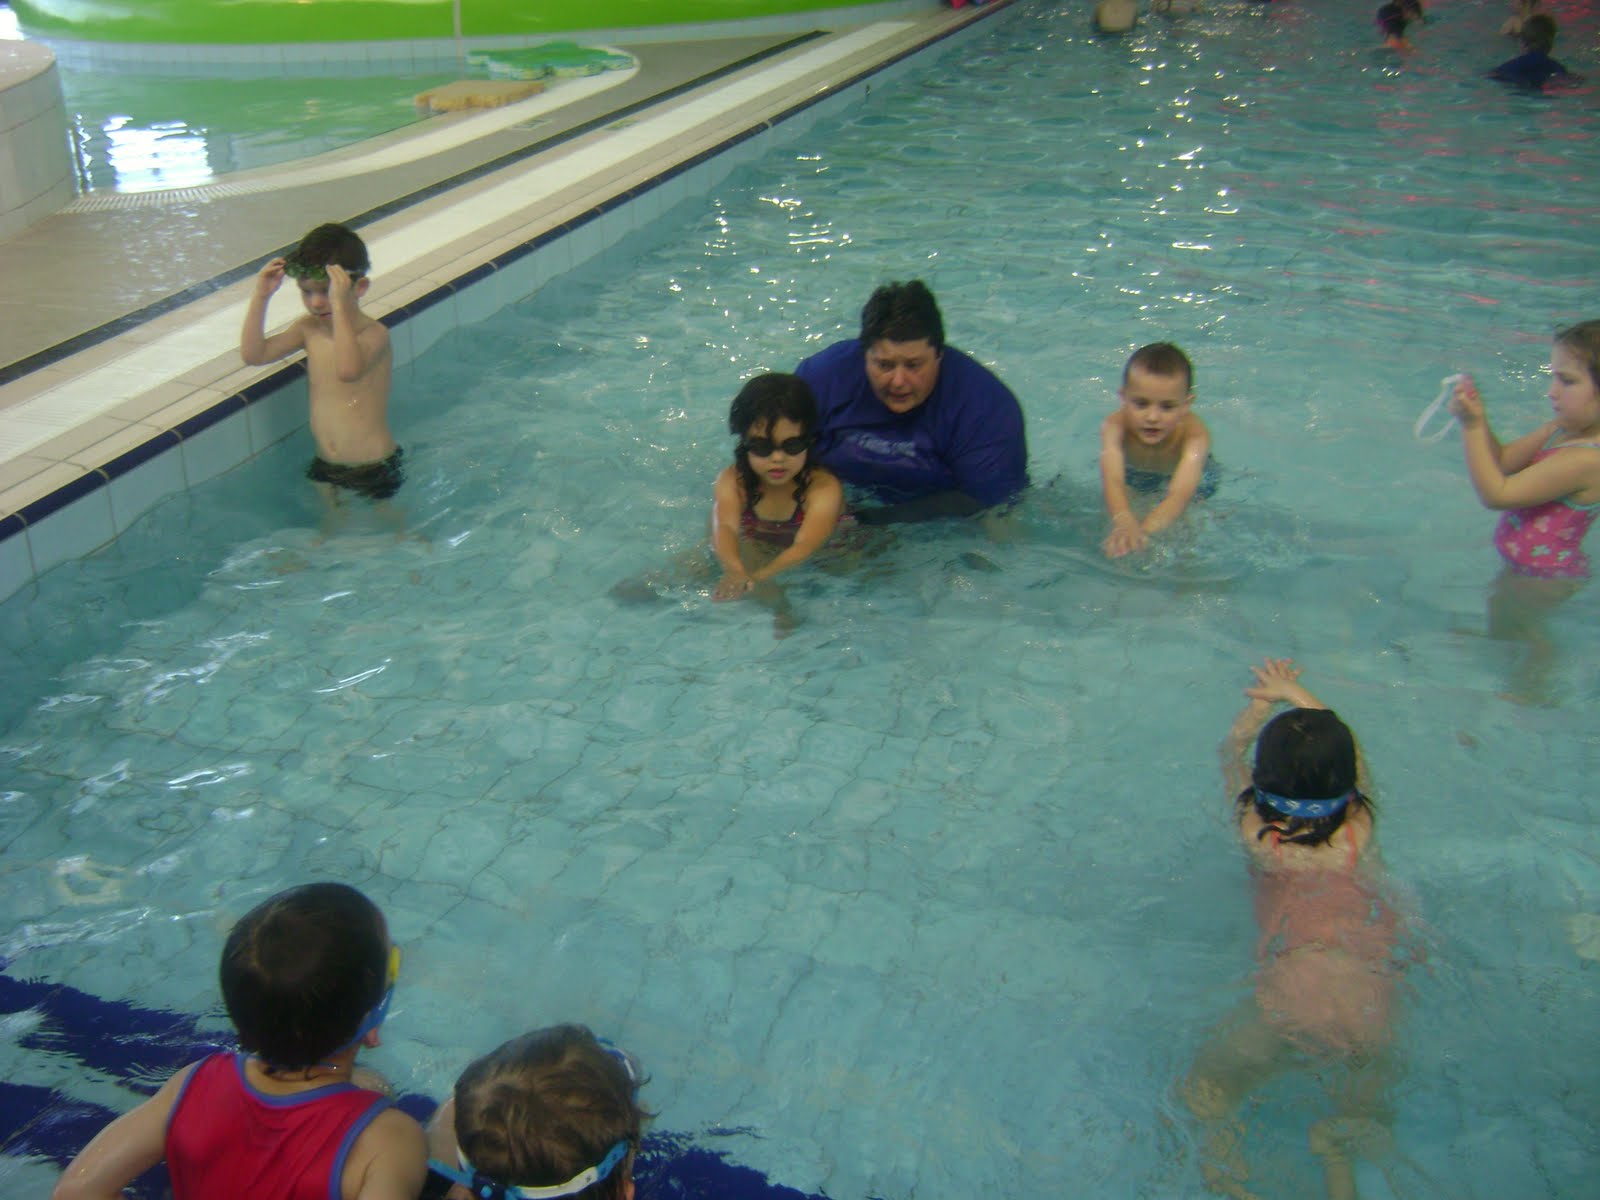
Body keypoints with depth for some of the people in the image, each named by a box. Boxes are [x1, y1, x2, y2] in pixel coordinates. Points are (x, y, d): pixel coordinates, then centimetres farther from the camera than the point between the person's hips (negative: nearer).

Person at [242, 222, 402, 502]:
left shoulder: (374, 334, -22)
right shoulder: (309, 328, -1)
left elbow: (348, 370, -44)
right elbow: (253, 354, -5)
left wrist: (339, 305, -46)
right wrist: (261, 296, -14)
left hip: (374, 468, -6)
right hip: (325, 467, 6)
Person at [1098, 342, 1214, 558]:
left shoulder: (1195, 435, -43)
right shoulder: (1115, 426, -40)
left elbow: (1179, 495, -57)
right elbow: (1113, 481, -56)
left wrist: (1143, 530, -77)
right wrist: (1124, 523, -78)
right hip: (1133, 475, 2)